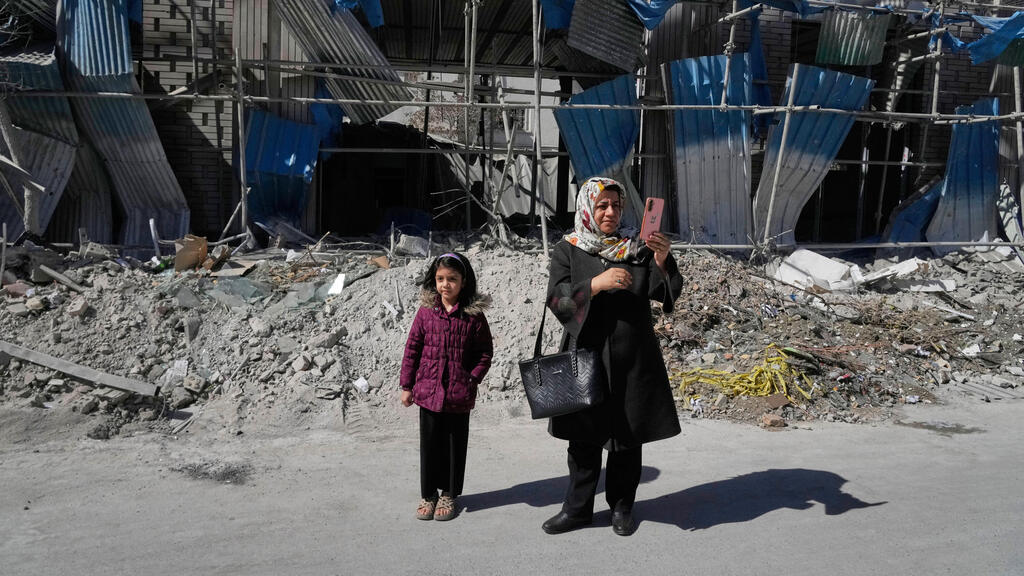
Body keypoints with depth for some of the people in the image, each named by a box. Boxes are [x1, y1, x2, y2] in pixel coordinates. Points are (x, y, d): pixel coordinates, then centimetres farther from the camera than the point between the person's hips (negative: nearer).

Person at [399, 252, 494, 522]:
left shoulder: (474, 315, -6)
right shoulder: (426, 312, -3)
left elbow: (485, 352, 1)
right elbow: (412, 348, 3)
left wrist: (472, 379, -10)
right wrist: (406, 385, 4)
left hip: (459, 396, -1)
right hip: (428, 391, 1)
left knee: (456, 445, 11)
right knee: (430, 444, 11)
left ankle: (449, 495, 27)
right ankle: (428, 494, 26)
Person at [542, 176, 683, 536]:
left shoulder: (637, 247, 4)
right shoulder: (568, 250, 1)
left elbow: (667, 293, -4)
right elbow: (557, 299, -10)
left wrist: (662, 262, -24)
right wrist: (596, 284, -24)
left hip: (633, 358, 1)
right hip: (586, 354, -1)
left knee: (628, 437, 9)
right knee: (584, 437, 6)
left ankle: (622, 506, 25)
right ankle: (577, 509, 19)